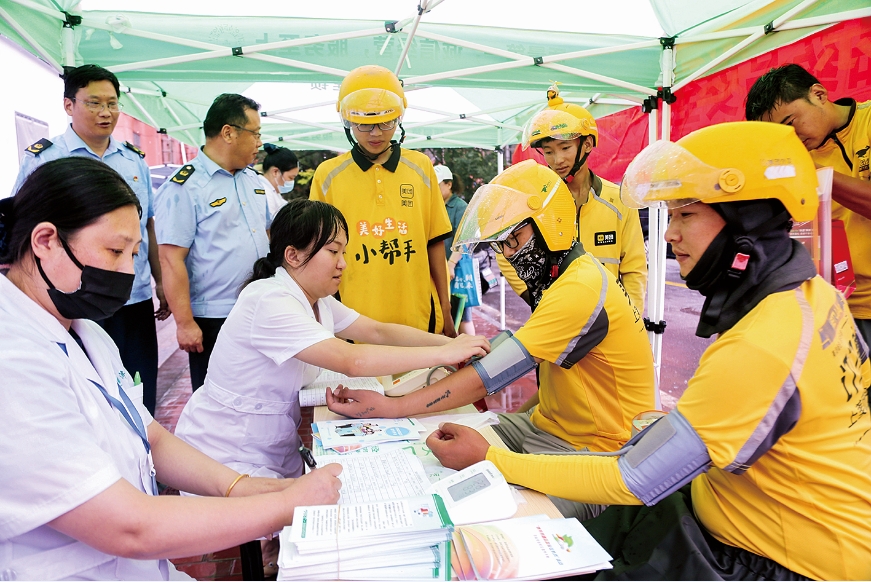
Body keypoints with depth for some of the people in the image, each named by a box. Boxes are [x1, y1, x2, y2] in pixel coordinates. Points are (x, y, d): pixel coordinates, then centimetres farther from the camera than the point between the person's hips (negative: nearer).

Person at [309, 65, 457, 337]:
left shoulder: (421, 167, 4)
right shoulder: (327, 174, 0)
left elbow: (435, 243, 6)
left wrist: (445, 311, 6)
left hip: (419, 317, 2)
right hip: (355, 322, -1)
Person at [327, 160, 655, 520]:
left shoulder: (581, 289, -26)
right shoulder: (560, 277, 7)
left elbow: (492, 375, -29)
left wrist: (390, 407, -26)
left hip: (594, 452, -9)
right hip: (550, 425, 9)